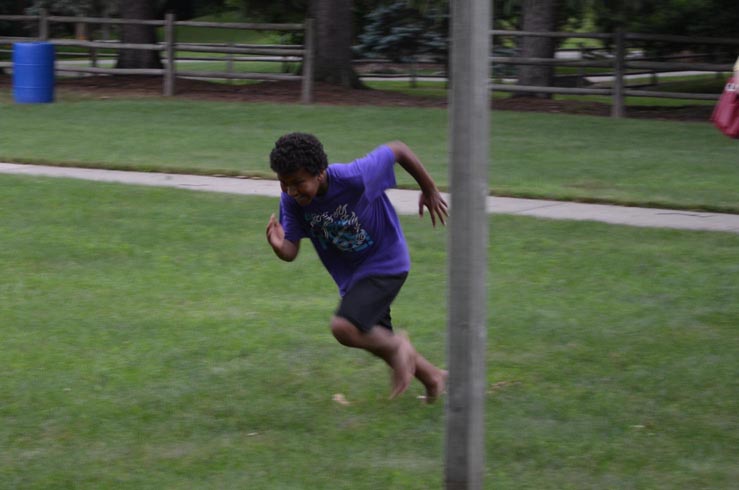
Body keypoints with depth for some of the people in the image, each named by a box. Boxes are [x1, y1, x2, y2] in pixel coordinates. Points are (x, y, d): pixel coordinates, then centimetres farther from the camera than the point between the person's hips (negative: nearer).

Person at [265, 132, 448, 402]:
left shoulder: (355, 178, -34)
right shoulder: (291, 200, -19)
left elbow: (398, 150, -19)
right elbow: (291, 252, -15)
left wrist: (430, 190, -5)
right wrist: (278, 245, -40)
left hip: (385, 262, -7)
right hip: (350, 275, 7)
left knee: (344, 327, -24)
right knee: (374, 337, 20)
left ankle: (396, 346, 6)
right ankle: (433, 377, 45)